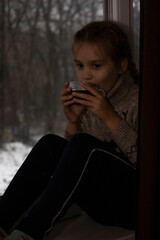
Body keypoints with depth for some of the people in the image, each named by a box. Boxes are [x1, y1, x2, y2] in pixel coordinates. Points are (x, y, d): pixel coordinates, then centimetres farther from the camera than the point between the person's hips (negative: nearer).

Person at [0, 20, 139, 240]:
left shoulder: (135, 100, -10)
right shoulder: (86, 102, 7)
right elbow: (74, 161, 11)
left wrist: (110, 117, -23)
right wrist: (73, 122, -8)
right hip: (101, 202, 6)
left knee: (83, 145, -28)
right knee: (51, 144, -13)